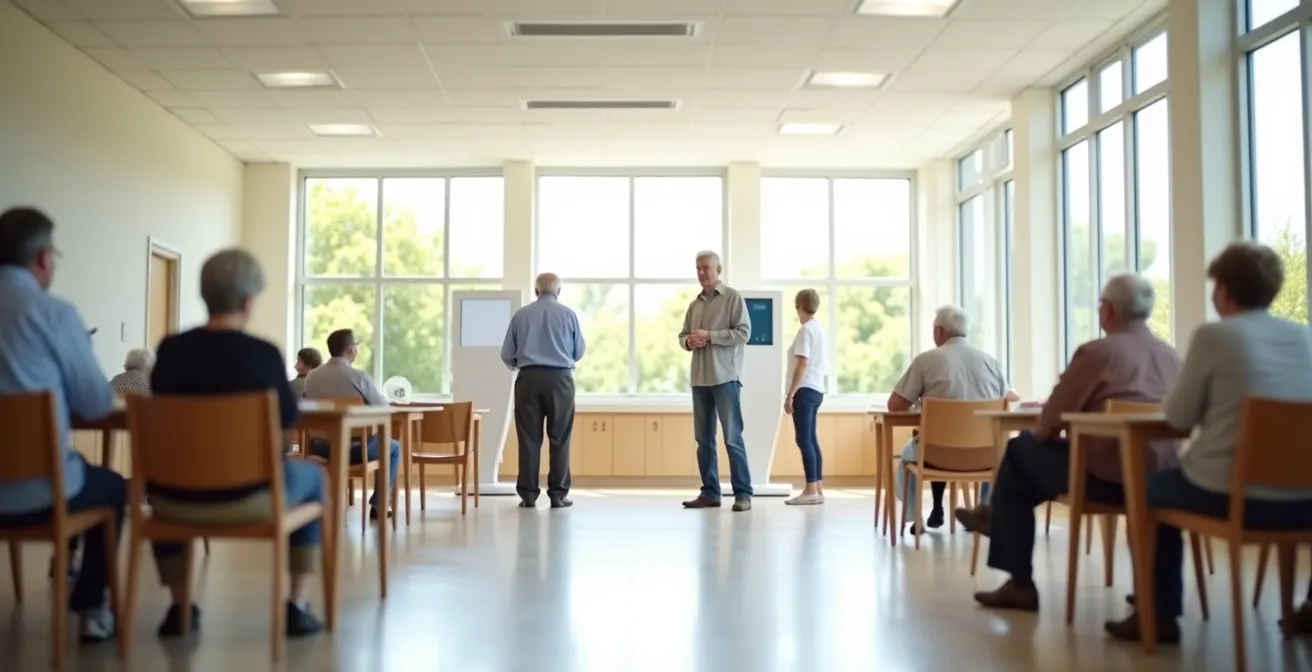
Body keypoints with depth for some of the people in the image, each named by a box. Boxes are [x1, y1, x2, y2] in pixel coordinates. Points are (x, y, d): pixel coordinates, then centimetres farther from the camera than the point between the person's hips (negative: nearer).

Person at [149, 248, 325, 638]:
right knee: (310, 477, 28)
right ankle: (297, 607, 22)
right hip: (248, 497, -3)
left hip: (177, 498, 3)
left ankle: (179, 607, 35)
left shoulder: (170, 349, -3)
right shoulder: (263, 353, -12)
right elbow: (288, 417, 4)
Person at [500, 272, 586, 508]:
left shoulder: (521, 314, 5)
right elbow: (580, 351, 11)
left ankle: (528, 494, 6)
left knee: (529, 437, 4)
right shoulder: (568, 314, 3)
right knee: (559, 438, 4)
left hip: (529, 379, 1)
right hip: (560, 378, -1)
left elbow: (507, 355, 5)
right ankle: (558, 494, 5)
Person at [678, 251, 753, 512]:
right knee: (704, 438, 7)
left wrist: (709, 336, -14)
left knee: (732, 436, -6)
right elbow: (682, 335, 20)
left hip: (725, 377, -6)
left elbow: (743, 332, -9)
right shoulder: (695, 304, 17)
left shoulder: (733, 297, 0)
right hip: (700, 379, 6)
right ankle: (709, 492, 14)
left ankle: (743, 493, -2)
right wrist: (689, 341, -3)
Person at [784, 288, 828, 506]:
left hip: (805, 390, -10)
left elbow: (802, 364, -18)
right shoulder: (819, 329, 16)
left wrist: (790, 394, -17)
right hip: (816, 389, 10)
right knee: (810, 439, 11)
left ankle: (811, 491, -9)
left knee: (804, 439, -8)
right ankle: (817, 489, 13)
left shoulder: (806, 329, -12)